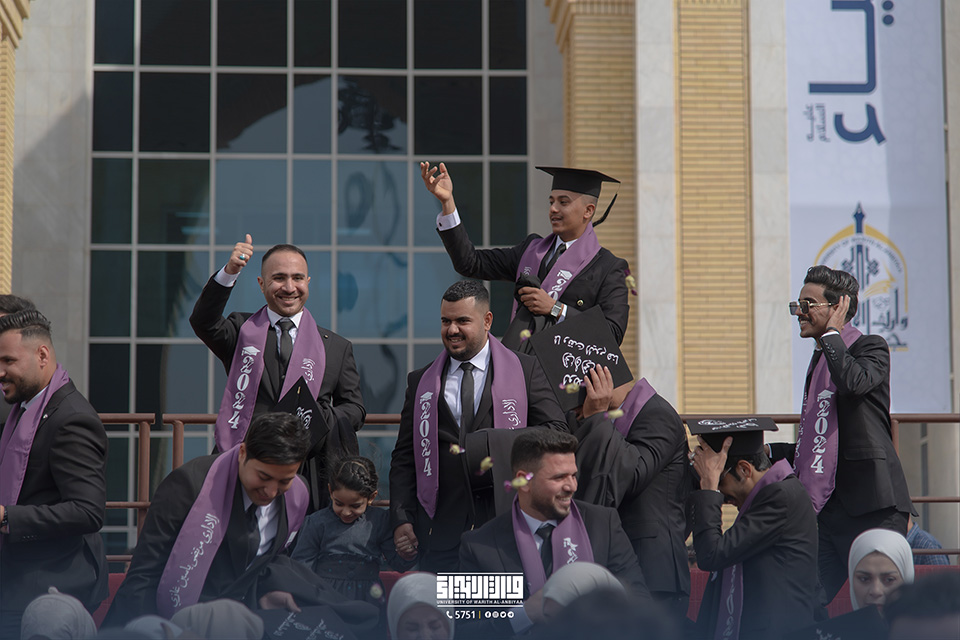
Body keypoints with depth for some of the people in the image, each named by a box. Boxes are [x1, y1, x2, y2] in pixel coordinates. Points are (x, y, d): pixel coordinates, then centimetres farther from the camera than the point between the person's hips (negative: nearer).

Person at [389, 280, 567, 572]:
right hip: (441, 527, 2)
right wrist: (401, 519, 1)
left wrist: (506, 444, -14)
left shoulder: (526, 370, 9)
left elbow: (556, 431, 4)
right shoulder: (420, 382, 15)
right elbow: (404, 458, 13)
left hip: (505, 521, -2)